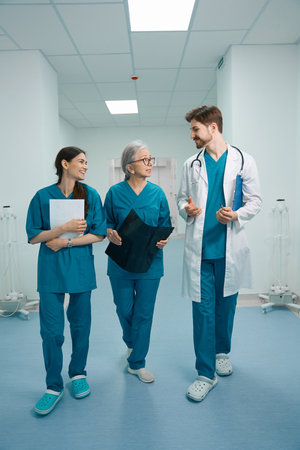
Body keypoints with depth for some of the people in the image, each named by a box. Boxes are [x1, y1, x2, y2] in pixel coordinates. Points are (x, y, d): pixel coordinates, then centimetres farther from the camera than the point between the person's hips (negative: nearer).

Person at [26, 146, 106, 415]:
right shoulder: (43, 196, -1)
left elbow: (99, 233, -2)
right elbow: (33, 236, -2)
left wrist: (66, 242, -11)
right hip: (51, 270, -1)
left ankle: (78, 373, 33)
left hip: (81, 268, 1)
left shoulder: (90, 195, 1)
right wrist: (65, 227, -16)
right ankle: (54, 387, 19)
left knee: (80, 324, 12)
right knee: (51, 330, 1)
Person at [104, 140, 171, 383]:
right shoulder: (115, 192, -2)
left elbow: (165, 224, 6)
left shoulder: (157, 193, 1)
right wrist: (110, 233, -16)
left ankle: (137, 363, 23)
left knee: (144, 313, 6)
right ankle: (131, 343, 44)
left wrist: (164, 239, -14)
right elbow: (107, 223, 5)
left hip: (149, 261, 1)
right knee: (124, 310, 11)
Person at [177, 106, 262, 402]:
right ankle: (206, 373, 14)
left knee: (226, 304, 14)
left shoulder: (243, 161, 2)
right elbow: (182, 198, 14)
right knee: (203, 310, 1)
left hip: (230, 247, 0)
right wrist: (186, 209, -9)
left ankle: (222, 352, 39)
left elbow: (254, 201, 3)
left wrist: (236, 216, -17)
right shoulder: (191, 165, 9)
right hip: (199, 248, 1)